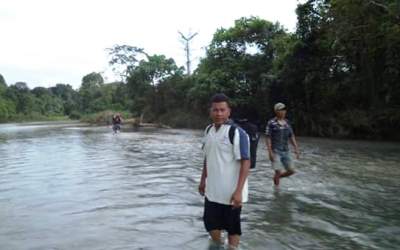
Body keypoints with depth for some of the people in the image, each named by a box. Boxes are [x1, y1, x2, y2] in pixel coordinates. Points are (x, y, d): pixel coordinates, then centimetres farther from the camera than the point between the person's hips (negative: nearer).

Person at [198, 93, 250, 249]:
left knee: (232, 227, 10)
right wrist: (203, 179, 18)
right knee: (210, 223, 17)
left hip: (231, 192, -6)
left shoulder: (237, 133, -18)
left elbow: (245, 162, -19)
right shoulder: (209, 130, 4)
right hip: (212, 190, 7)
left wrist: (238, 191, -23)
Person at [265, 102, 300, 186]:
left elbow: (292, 137, 12)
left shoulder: (287, 122, 8)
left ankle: (275, 178, 29)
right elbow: (268, 138, -11)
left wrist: (296, 149, 4)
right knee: (278, 172, -10)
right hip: (275, 151, -6)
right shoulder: (271, 123, -9)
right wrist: (270, 152, -17)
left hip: (285, 151, 6)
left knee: (291, 171, 5)